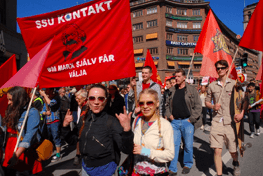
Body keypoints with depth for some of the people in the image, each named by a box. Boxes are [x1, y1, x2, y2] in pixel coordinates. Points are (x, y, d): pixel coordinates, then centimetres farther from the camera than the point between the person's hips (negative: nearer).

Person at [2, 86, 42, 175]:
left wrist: (17, 155, -26)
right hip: (10, 153, 6)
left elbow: (30, 135, -20)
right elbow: (6, 131, 15)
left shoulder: (32, 112, -12)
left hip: (24, 153, -6)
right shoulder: (11, 112, 12)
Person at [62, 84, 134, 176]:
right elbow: (72, 140, 9)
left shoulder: (112, 121, -22)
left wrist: (127, 130, -44)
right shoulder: (84, 119, -4)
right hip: (85, 167, 5)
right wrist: (65, 126, -7)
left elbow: (127, 150, -27)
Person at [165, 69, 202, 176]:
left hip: (187, 122, -2)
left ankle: (187, 165, 33)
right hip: (175, 122, 3)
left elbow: (198, 106, -2)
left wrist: (191, 119, -8)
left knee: (188, 145, 9)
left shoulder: (191, 90, -1)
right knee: (174, 145, 4)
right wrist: (169, 115, 5)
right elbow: (167, 105, 20)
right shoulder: (172, 90, 9)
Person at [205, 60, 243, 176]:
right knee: (217, 150, -4)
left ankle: (236, 163, 46)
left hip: (231, 121, 0)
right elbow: (207, 102, 15)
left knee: (233, 150, 11)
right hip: (217, 121, 1)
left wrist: (242, 113, -11)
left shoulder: (234, 84, 3)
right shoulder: (212, 86, 7)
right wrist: (213, 106, -6)